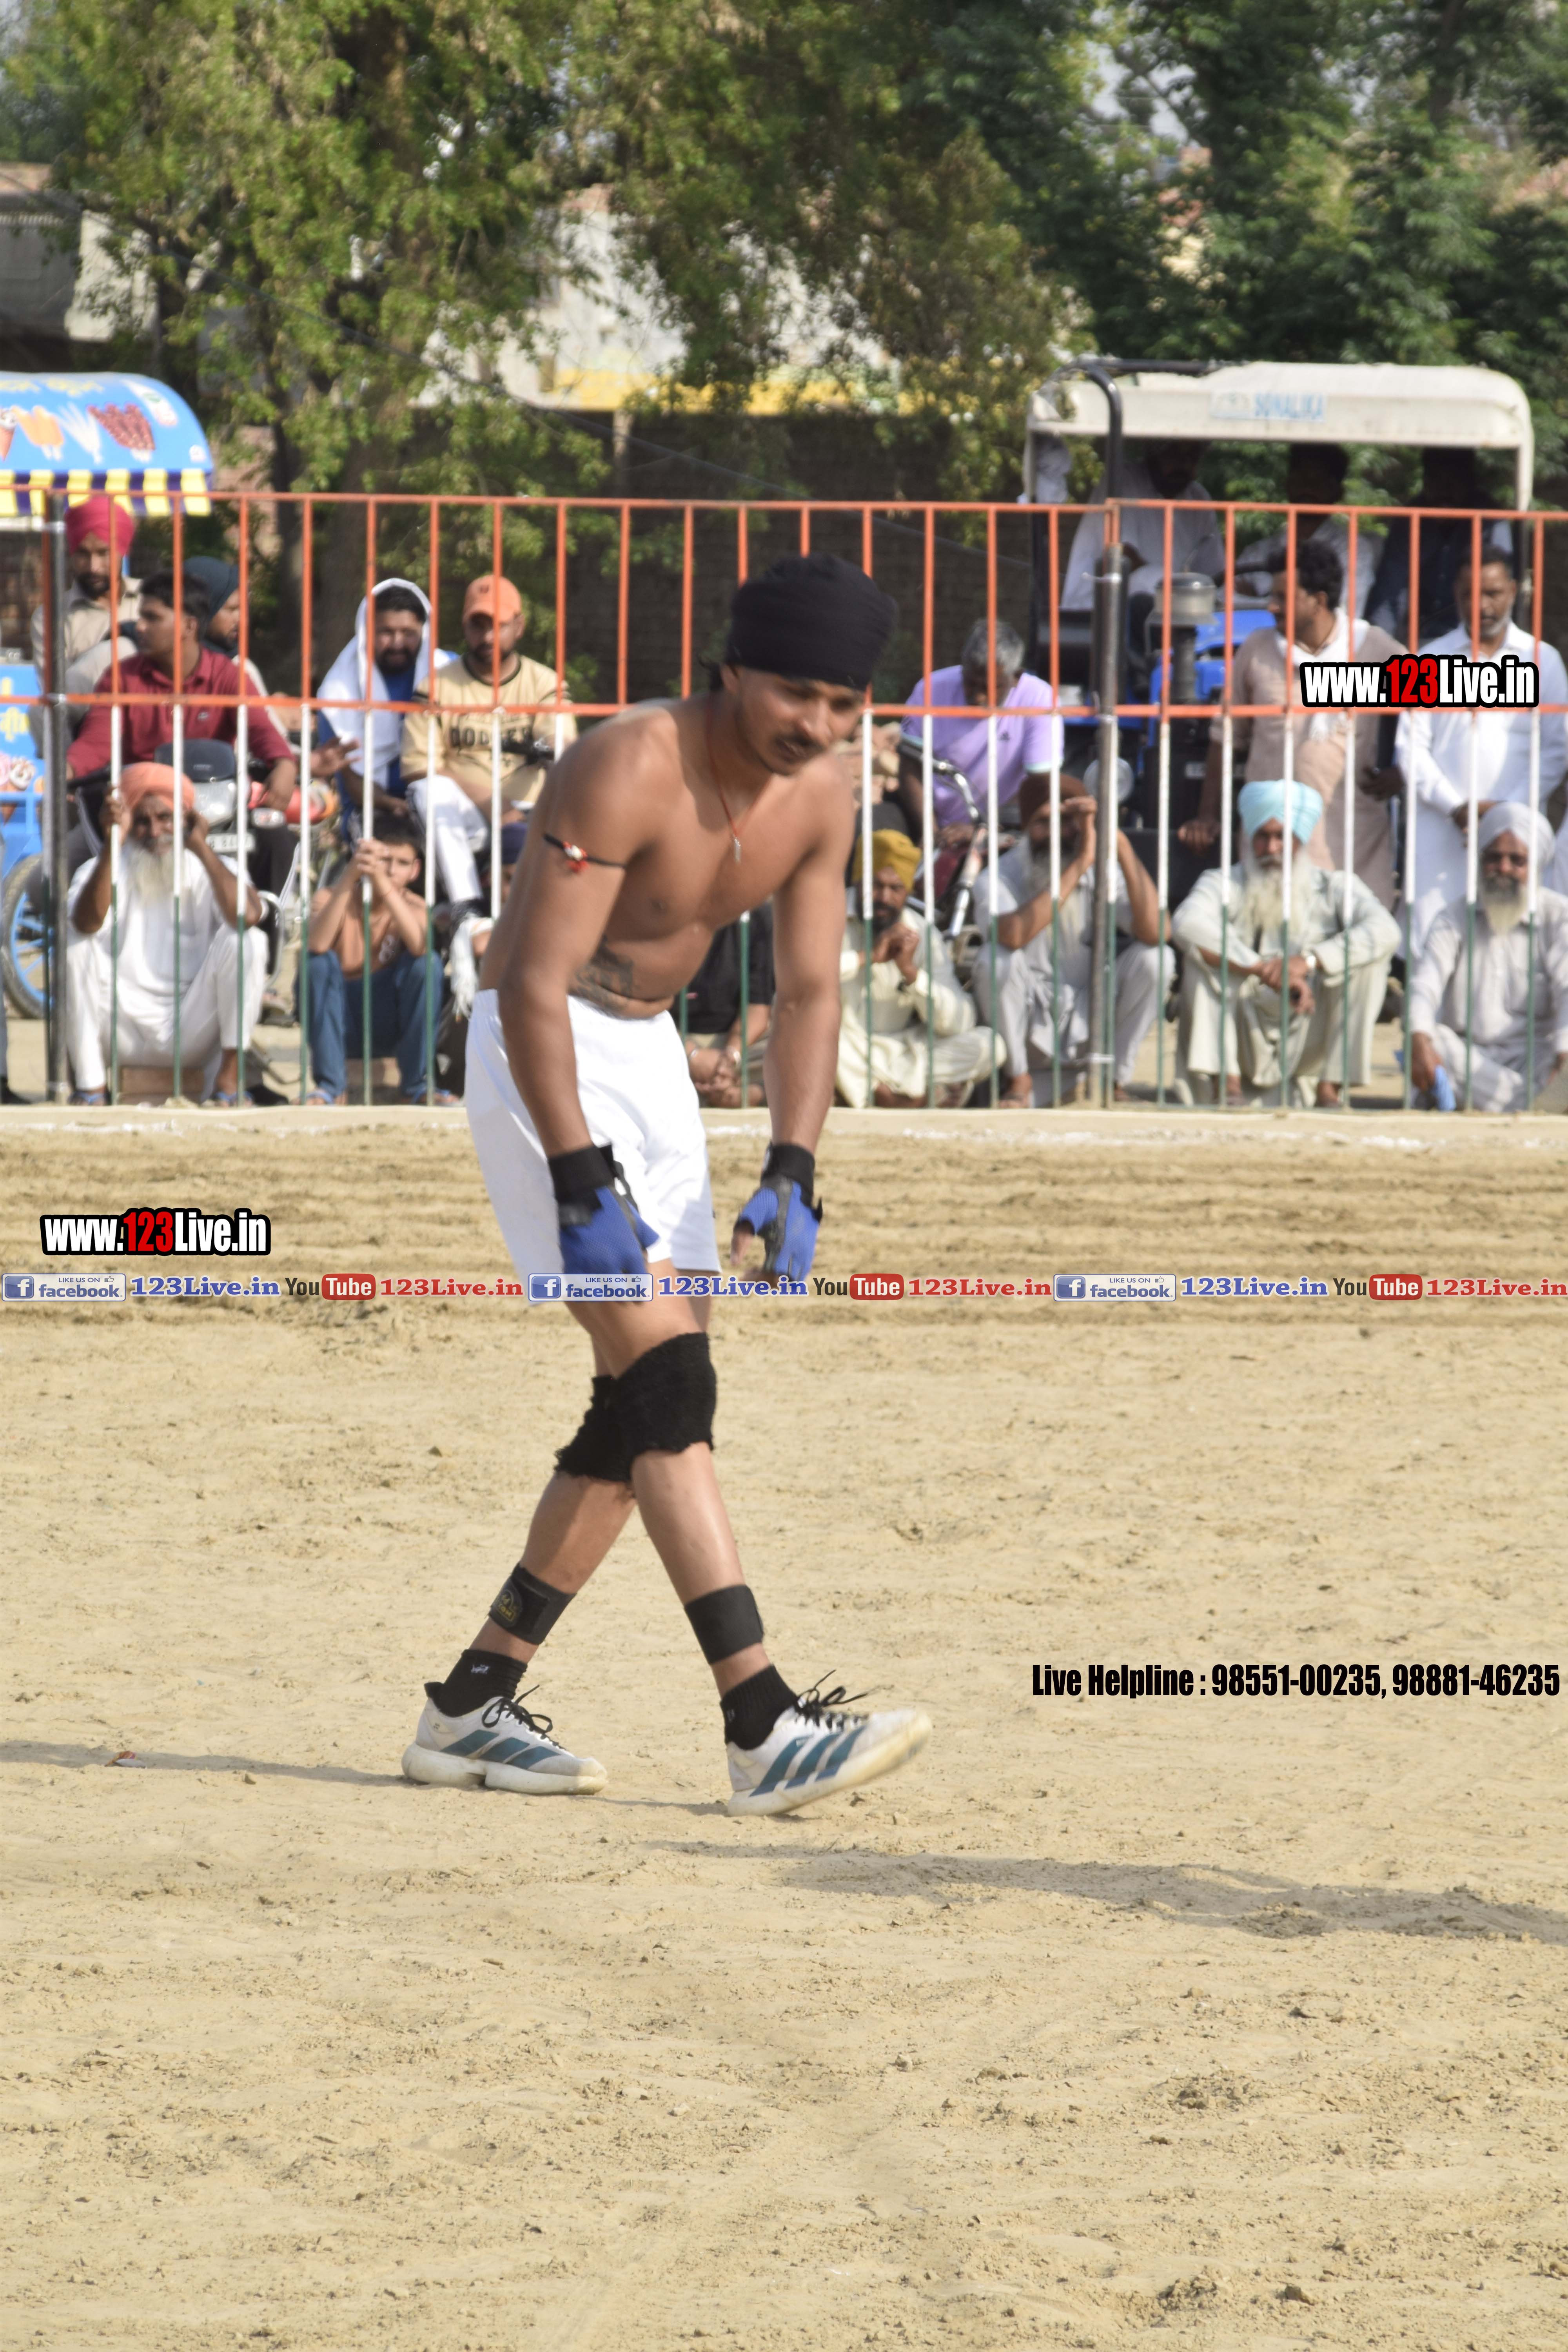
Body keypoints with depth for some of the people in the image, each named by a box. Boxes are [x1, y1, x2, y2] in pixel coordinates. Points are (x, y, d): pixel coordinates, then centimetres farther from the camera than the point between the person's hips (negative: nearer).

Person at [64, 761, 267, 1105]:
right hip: (125, 1035, 0)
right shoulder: (105, 872, 1)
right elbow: (88, 922, -24)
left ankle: (228, 1079, -15)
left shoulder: (206, 873, 3)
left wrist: (202, 849, -15)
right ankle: (90, 1086, -20)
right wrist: (112, 844, -31)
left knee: (247, 941, -19)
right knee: (74, 939, -22)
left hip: (191, 1035, 0)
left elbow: (248, 915, -21)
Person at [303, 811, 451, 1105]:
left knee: (426, 964, -25)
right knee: (319, 962, -28)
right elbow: (317, 945, -30)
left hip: (388, 1023, 1)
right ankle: (331, 1085, -24)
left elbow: (419, 946, -29)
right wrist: (350, 876, -38)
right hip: (339, 1018, -1)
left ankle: (417, 1083, -16)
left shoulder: (412, 906, -4)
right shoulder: (332, 899, -7)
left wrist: (383, 883, -40)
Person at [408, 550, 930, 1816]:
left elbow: (810, 992, 5)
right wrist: (583, 1188, -30)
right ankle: (765, 1728, -24)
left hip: (650, 1050, 9)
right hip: (542, 1055, -9)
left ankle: (472, 1706, 15)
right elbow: (533, 988, -26)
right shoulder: (630, 771, -25)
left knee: (656, 1398, 7)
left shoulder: (817, 797, -2)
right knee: (664, 1373, -17)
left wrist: (791, 1176, -8)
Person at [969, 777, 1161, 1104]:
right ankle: (1018, 1078, -9)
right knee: (996, 957, -30)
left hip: (1087, 1027, 2)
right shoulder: (1000, 878, -13)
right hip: (1028, 1029, -2)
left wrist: (1122, 847, -28)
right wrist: (1078, 867, -35)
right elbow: (1013, 935, -37)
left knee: (1155, 959, -19)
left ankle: (1115, 1079, -5)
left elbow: (1154, 932, -24)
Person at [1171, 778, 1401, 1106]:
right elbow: (1186, 923, -26)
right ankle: (1227, 1086, -25)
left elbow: (1385, 930, -19)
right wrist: (1268, 972, -35)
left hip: (1308, 1039, 1)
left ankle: (1329, 1091, -18)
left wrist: (1309, 961, -33)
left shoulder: (1333, 888, 1)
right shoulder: (1226, 885, -2)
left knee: (1371, 954, -17)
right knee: (1204, 949, -21)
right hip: (1246, 1039, -1)